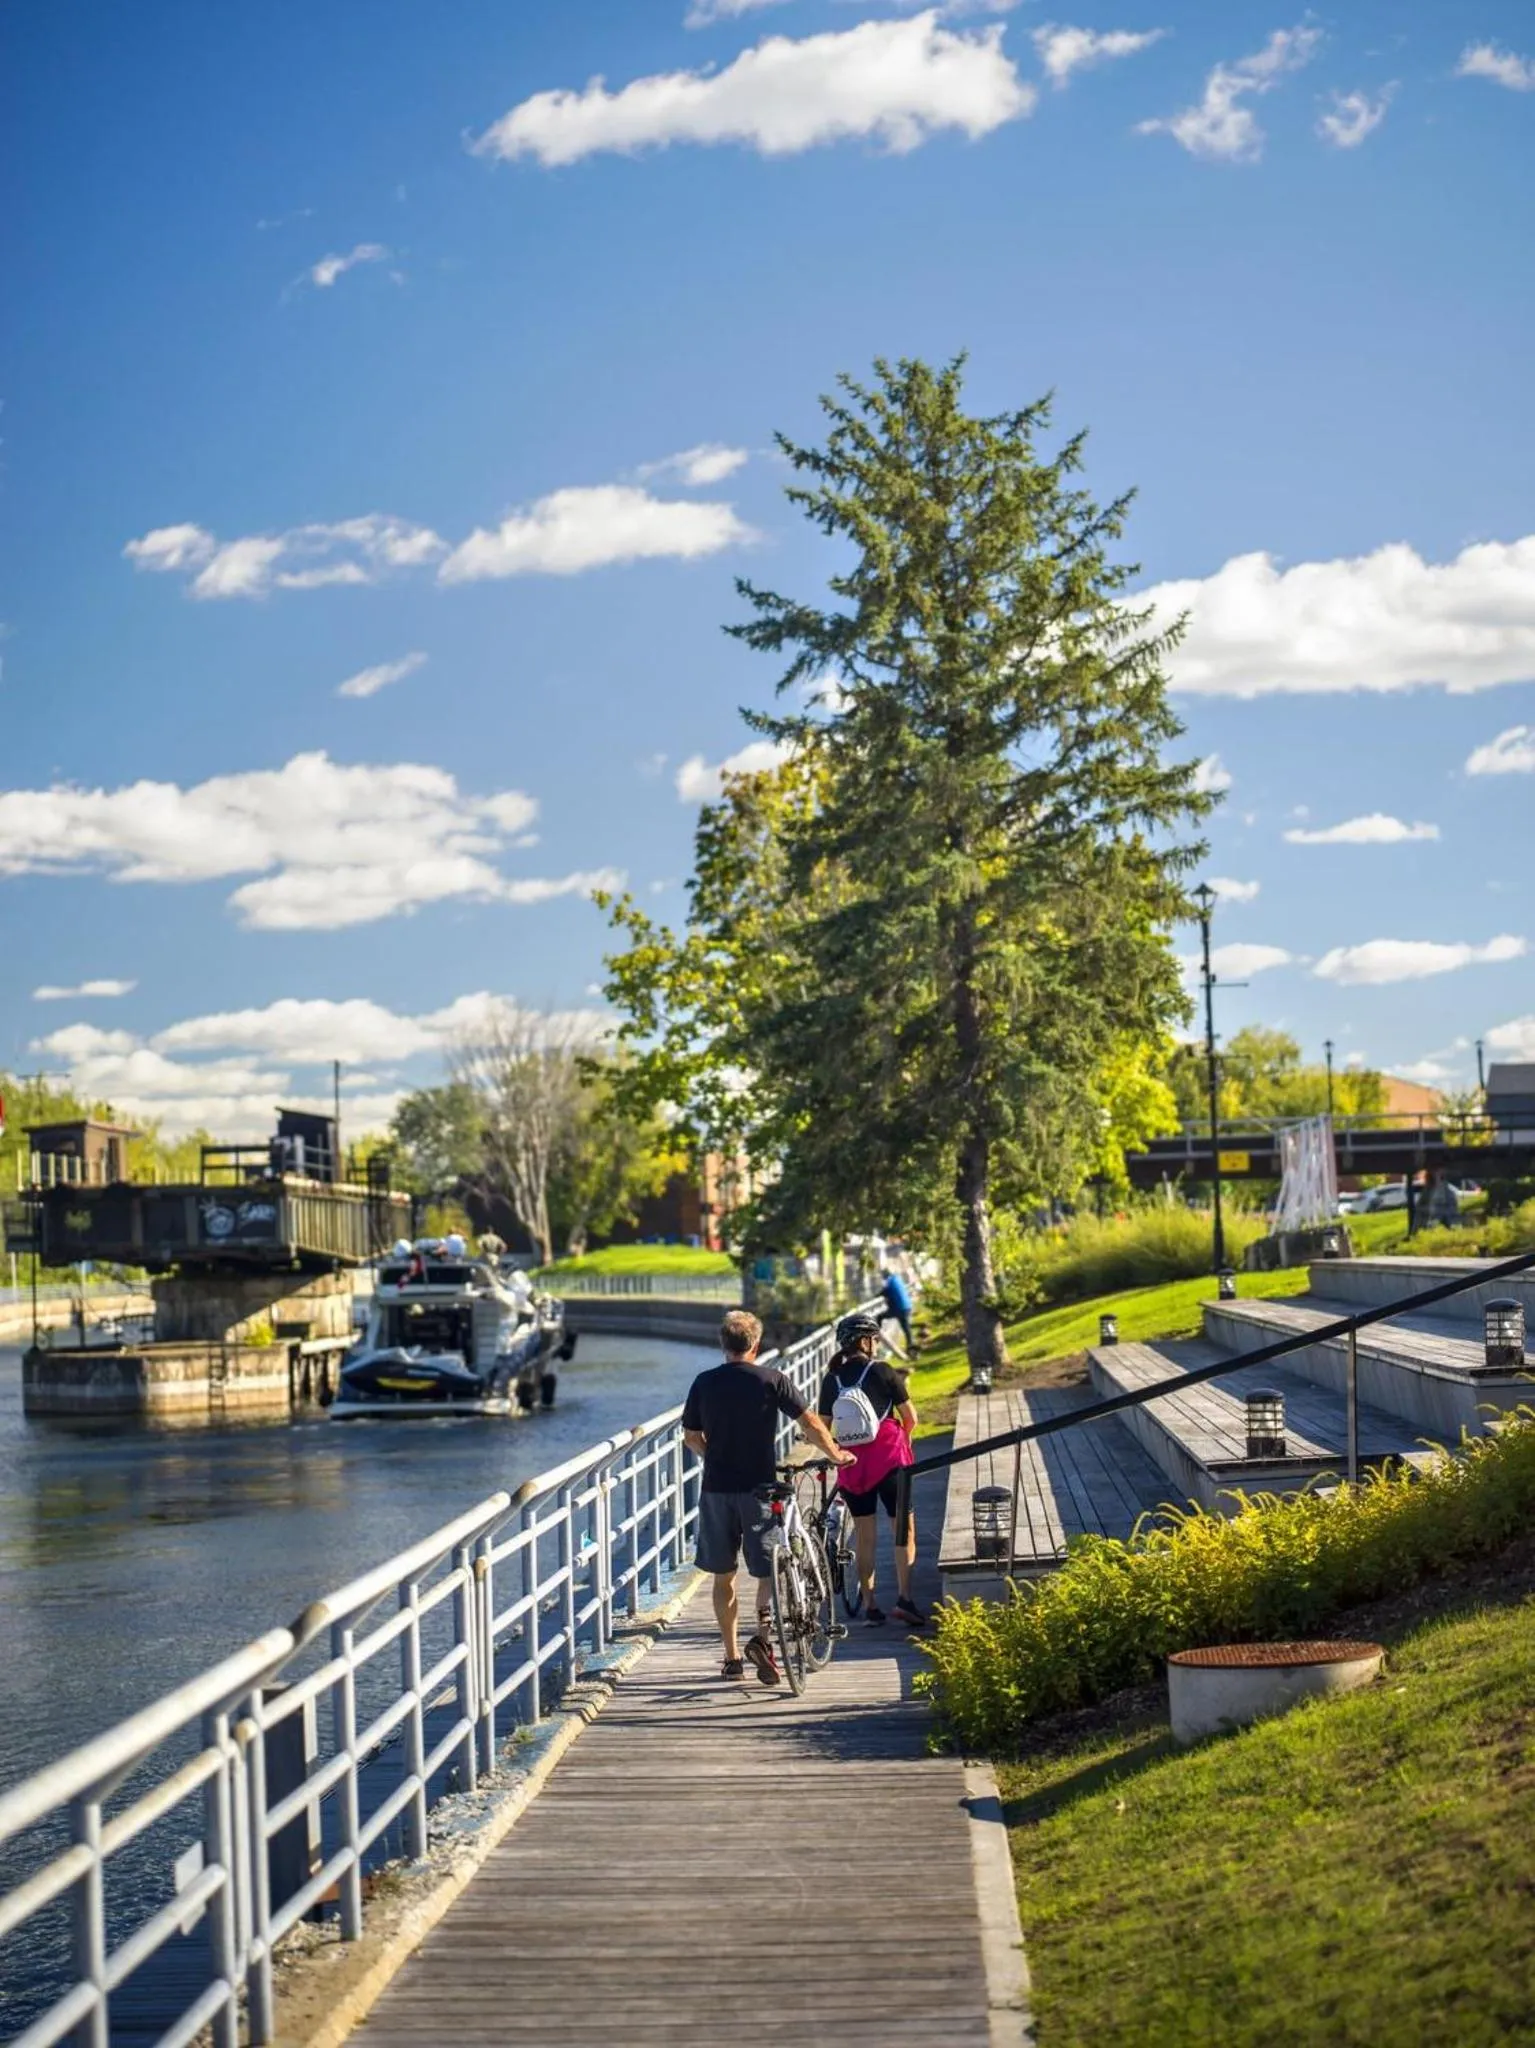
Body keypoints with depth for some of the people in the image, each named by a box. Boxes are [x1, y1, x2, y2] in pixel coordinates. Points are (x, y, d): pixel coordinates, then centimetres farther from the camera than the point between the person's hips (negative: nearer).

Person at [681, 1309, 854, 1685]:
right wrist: (836, 1455, 11)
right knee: (769, 1570, 8)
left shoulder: (704, 1383, 3)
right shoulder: (772, 1380, -4)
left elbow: (691, 1436, 10)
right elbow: (810, 1423, -4)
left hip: (716, 1488, 2)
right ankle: (762, 1636, -15)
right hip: (759, 1486, -2)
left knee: (723, 1575, 12)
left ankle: (732, 1658, 14)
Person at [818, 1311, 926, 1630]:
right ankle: (904, 1598, -7)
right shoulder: (882, 1371, -4)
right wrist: (904, 1436, 19)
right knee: (905, 1528, 4)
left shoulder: (832, 1379, 6)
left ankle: (869, 1606, 10)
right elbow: (910, 1418, -1)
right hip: (888, 1459, -4)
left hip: (851, 1463, 4)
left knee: (864, 1536, 10)